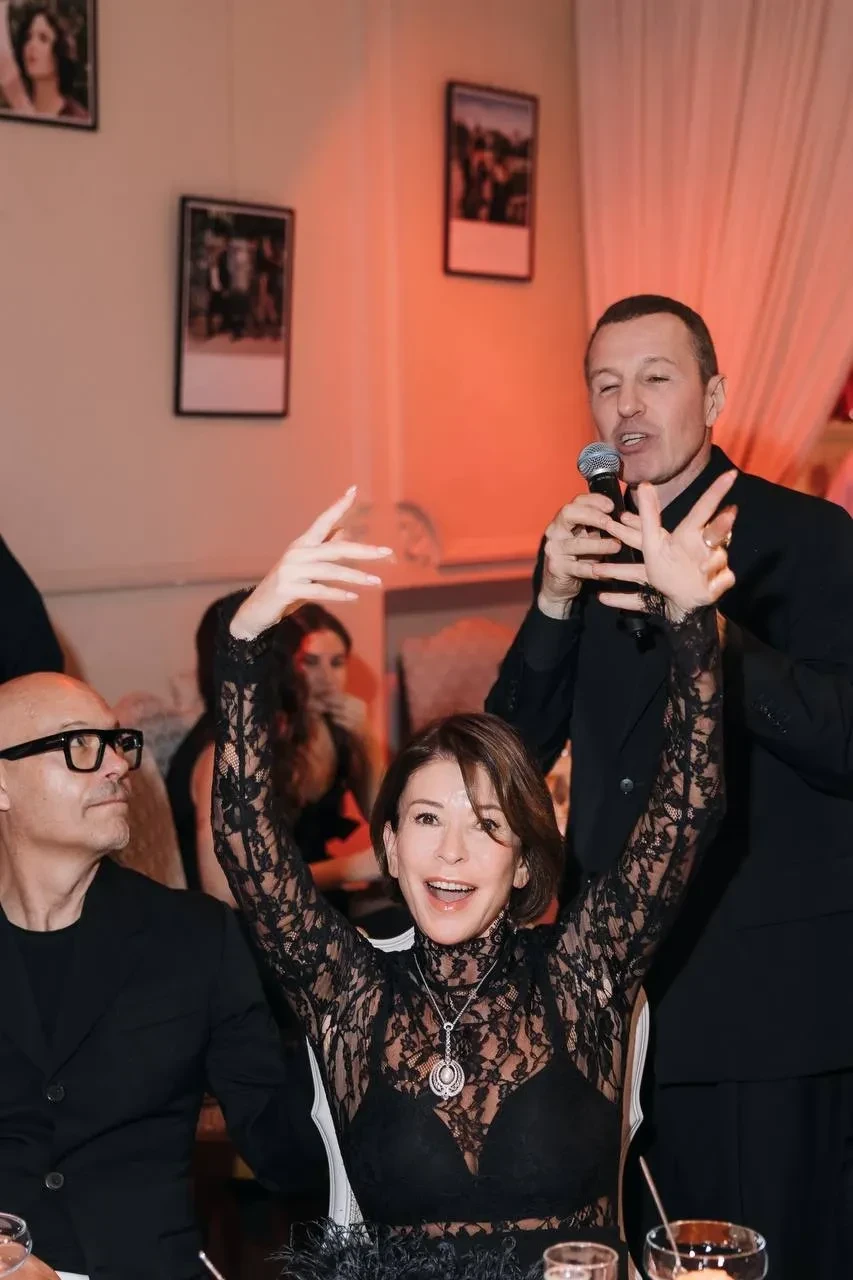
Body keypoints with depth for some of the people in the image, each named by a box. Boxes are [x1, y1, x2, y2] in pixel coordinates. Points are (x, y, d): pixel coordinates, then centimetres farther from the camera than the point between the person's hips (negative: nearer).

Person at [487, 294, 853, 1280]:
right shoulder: (590, 549, 8)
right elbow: (513, 750, 4)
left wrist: (702, 620, -30)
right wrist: (554, 601, -13)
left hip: (768, 995, -5)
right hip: (620, 983, 5)